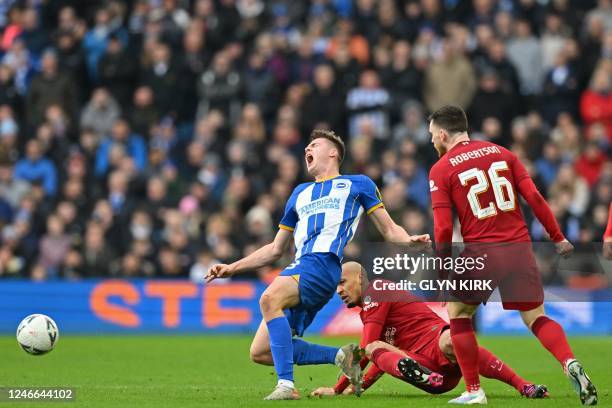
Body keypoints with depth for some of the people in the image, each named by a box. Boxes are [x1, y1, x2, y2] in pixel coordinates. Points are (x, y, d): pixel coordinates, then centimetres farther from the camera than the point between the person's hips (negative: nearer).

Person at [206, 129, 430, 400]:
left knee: (269, 299, -36)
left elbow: (389, 230, 14)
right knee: (259, 352, -4)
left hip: (323, 264, -7)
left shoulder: (358, 184, 18)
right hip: (298, 267, 7)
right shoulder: (300, 194, 32)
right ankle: (340, 356, 6)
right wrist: (232, 268, 27)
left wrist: (409, 240, -9)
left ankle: (287, 385, -36)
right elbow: (275, 250, 35)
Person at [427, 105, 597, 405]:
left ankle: (474, 391, 12)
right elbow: (534, 198, 4)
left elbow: (443, 227, -8)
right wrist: (558, 238, 11)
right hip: (519, 248, 3)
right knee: (536, 318, 11)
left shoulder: (440, 170, 0)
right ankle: (570, 364, -17)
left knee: (457, 313, 19)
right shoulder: (500, 153, 11)